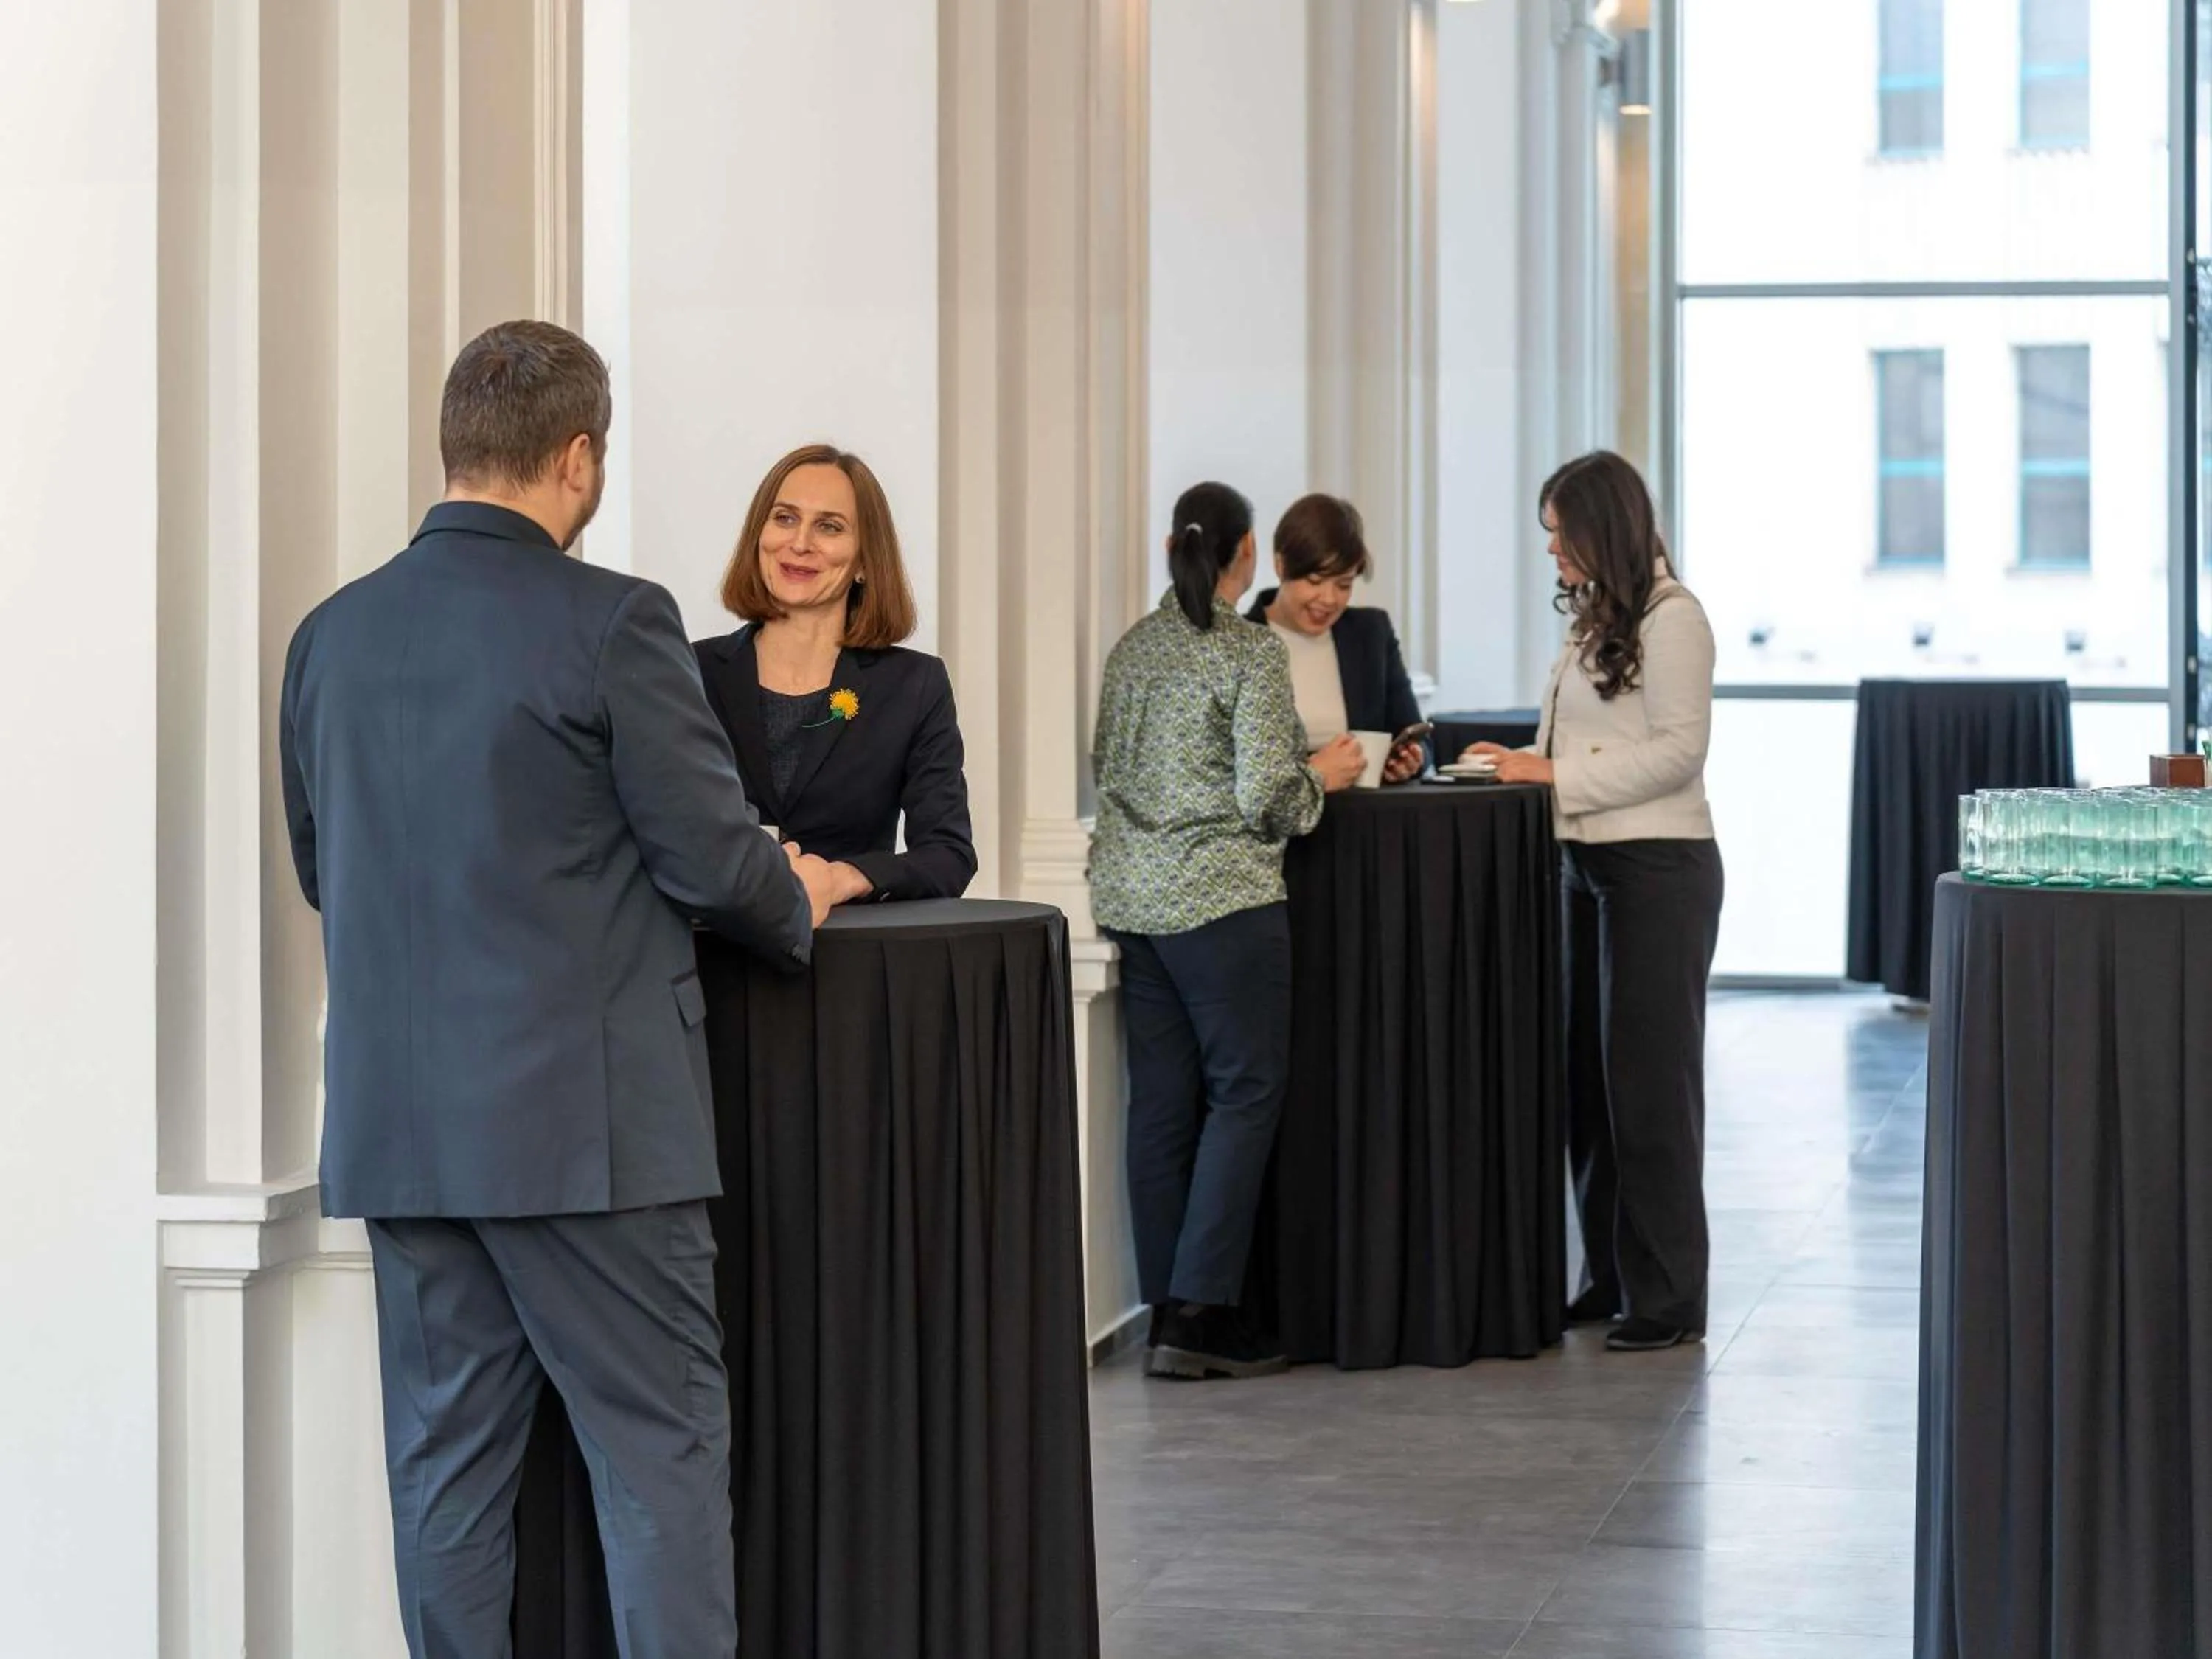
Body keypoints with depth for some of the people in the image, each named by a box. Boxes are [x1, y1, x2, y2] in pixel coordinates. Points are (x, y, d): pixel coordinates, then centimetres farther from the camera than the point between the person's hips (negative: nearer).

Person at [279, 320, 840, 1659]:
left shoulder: (334, 633, 6)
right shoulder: (613, 623, -12)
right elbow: (712, 854, -10)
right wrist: (798, 905, 11)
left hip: (396, 1123, 6)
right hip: (582, 1119, -6)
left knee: (447, 1453, 11)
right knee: (661, 1446, 2)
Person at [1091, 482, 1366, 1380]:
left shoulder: (1131, 649, 10)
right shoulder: (1251, 650, -10)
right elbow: (1266, 798, -14)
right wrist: (1321, 775, 4)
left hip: (1132, 894, 7)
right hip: (1219, 899, -7)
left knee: (1160, 1100, 8)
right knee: (1245, 1090, 0)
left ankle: (1168, 1308, 12)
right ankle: (1200, 1311, -6)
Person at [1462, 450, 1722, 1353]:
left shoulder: (1670, 618, -11)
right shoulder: (1591, 618, 14)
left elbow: (1678, 749, -16)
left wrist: (1556, 776, -17)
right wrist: (1531, 764, 2)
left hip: (1657, 867, -8)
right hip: (1589, 862, 9)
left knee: (1648, 1079, -4)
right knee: (1587, 1074, 10)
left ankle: (1666, 1296, 3)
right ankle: (1611, 1278, 19)